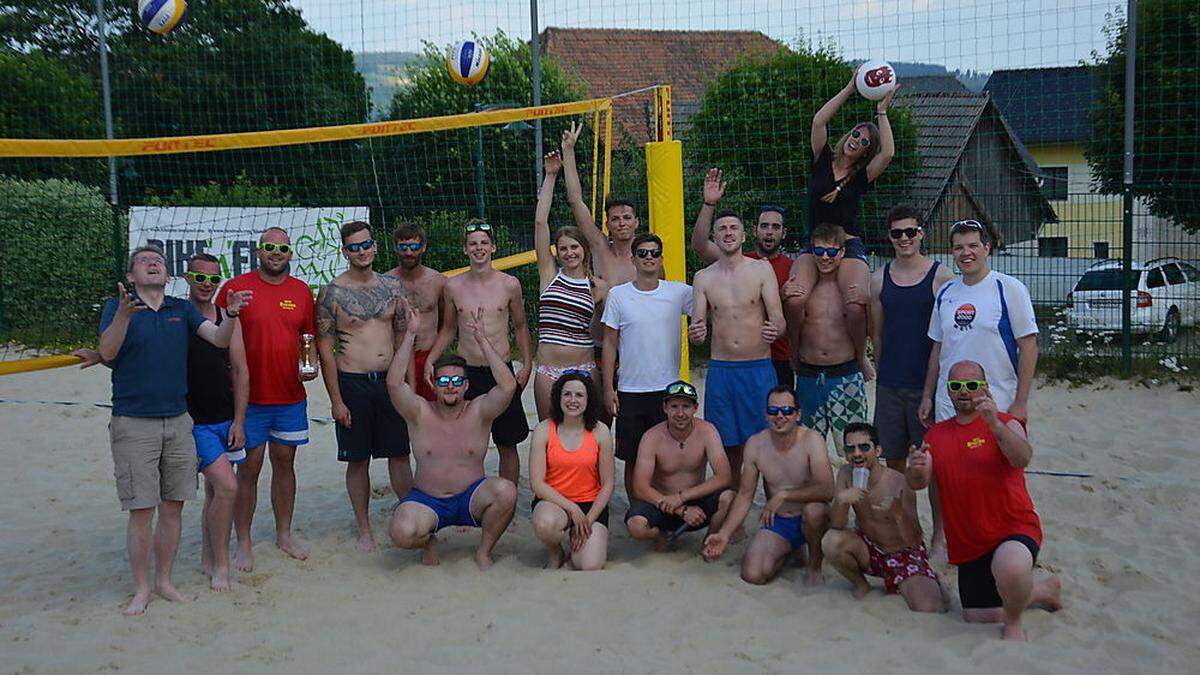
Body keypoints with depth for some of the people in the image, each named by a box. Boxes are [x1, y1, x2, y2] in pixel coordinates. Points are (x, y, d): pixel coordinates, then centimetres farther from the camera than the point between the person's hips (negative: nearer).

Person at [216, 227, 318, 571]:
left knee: (284, 463, 12)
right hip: (249, 398, -3)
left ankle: (284, 533, 25)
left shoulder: (301, 291, 7)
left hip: (291, 397, 4)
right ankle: (244, 543, 12)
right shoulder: (235, 288, -4)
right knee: (249, 469, 1)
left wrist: (311, 364, -3)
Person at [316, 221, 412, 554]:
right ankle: (364, 529, 18)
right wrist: (336, 400, -9)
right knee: (358, 460, 6)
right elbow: (325, 349, -6)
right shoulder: (332, 292, -6)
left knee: (400, 455, 9)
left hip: (390, 380, 3)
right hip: (352, 383, -3)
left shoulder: (393, 286, 6)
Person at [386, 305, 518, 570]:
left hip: (471, 498, 1)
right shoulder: (420, 414, -2)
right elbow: (394, 382, -19)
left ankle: (484, 551, -4)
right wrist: (411, 334, -20)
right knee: (402, 533, -32)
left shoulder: (479, 412, -2)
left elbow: (508, 386, -20)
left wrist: (482, 340, -21)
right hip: (426, 501, 0)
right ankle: (429, 542, 9)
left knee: (506, 491, -31)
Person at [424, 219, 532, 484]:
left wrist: (527, 364, -1)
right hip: (466, 373, 1)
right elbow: (448, 329, 13)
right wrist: (430, 361, 1)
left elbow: (520, 327, 9)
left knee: (507, 445, 6)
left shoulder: (509, 284, -1)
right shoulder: (453, 286, 2)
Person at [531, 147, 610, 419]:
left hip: (585, 370, 0)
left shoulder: (598, 287, 5)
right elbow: (540, 222, 1)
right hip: (548, 370, 0)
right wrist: (550, 175, -1)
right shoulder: (549, 274, 5)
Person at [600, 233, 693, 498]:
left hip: (668, 389, 0)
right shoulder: (618, 295, 1)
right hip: (630, 391, 0)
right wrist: (608, 388, -1)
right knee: (633, 460, 8)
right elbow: (610, 344, 3)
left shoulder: (678, 292, 1)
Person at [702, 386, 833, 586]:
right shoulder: (755, 444, -6)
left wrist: (783, 495, -33)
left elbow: (827, 490, -31)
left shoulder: (811, 440, -19)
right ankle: (791, 550, 17)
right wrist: (724, 534, -10)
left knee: (814, 508, -38)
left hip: (809, 519, -3)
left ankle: (814, 564, -7)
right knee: (752, 575, -17)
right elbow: (744, 496, 0)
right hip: (777, 522, 3)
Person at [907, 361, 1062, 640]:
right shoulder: (936, 434, 9)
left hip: (1014, 528, -6)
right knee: (977, 615, 10)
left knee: (1009, 568, -39)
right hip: (969, 542, 6)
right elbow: (919, 483, -2)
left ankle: (1014, 623, -7)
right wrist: (916, 468, -25)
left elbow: (1023, 459, -25)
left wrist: (995, 423, -40)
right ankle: (1045, 590, 36)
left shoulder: (1004, 423, -5)